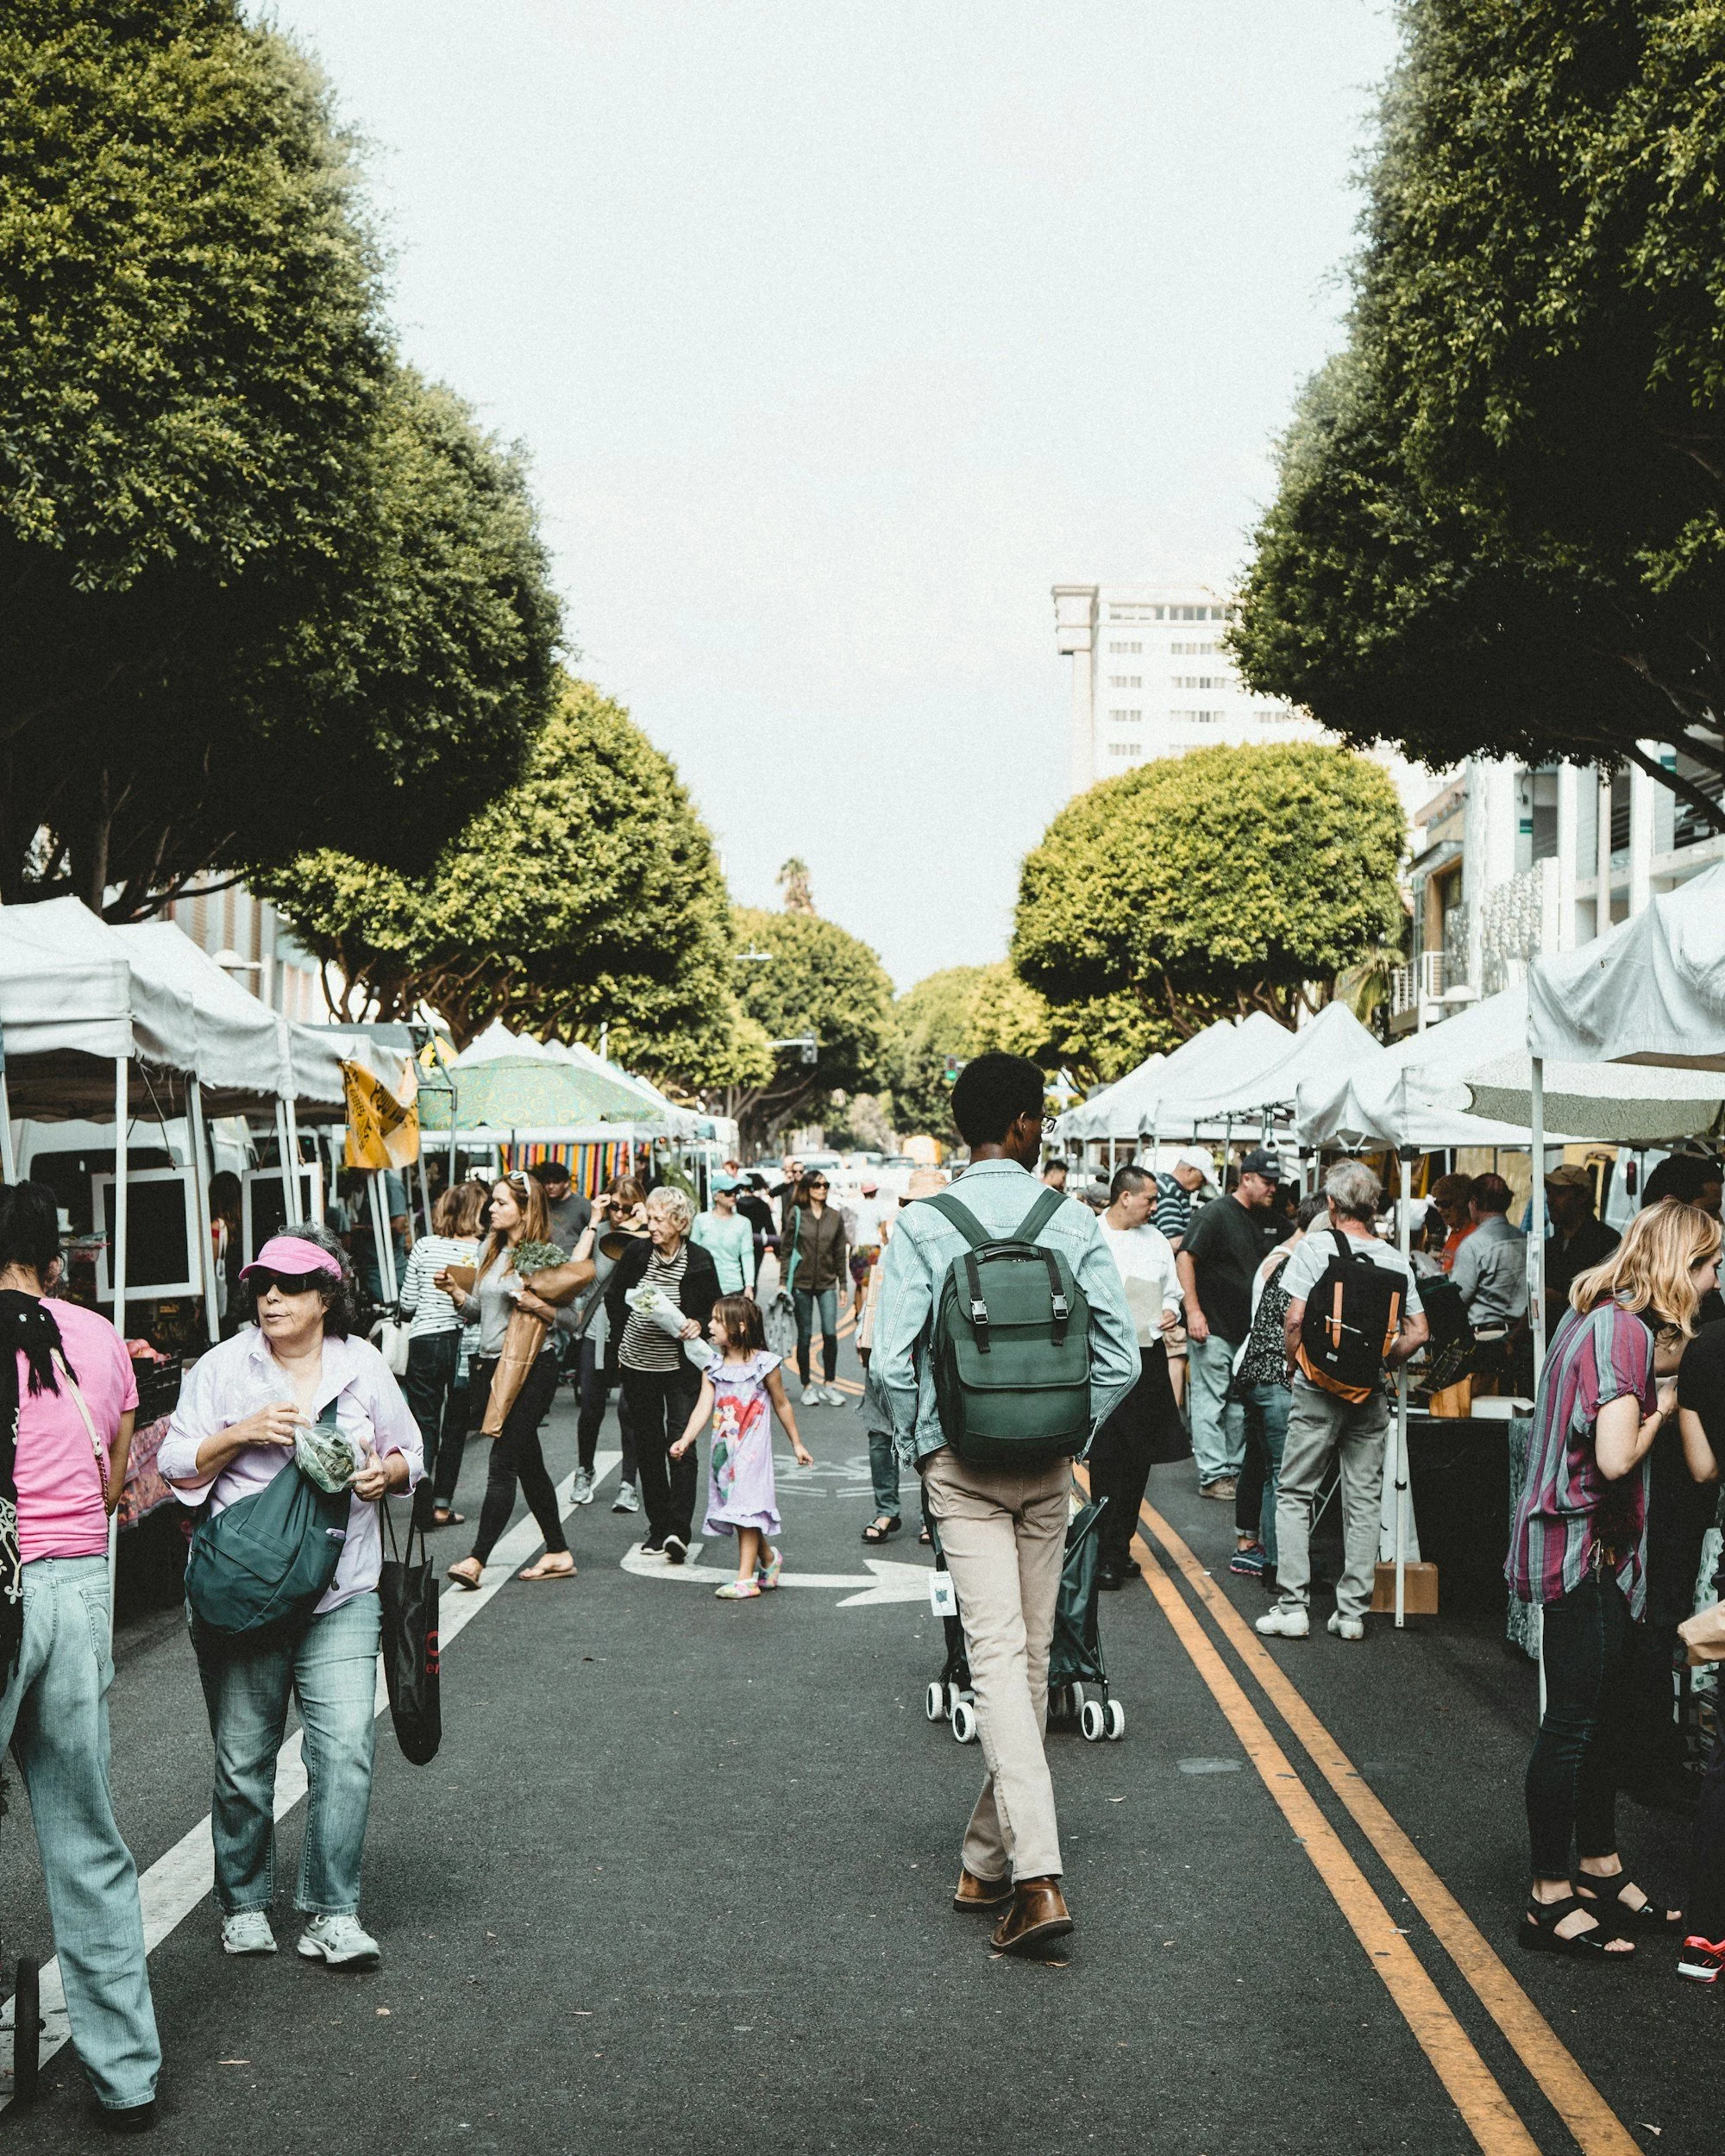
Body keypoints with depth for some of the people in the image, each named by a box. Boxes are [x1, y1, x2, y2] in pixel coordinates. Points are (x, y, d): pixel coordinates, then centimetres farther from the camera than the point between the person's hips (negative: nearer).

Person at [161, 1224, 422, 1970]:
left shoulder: (363, 1365, 6)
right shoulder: (222, 1367, 2)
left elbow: (410, 1455, 15)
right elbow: (176, 1468, 0)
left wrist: (385, 1471, -7)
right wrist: (242, 1433, -15)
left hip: (341, 1593, 1)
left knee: (345, 1750, -9)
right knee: (243, 1759, 7)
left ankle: (332, 1914, 1)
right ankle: (243, 1903, 26)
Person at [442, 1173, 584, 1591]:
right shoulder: (489, 1250, 12)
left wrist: (538, 1305, -24)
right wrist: (454, 1292, 1)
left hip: (531, 1367, -8)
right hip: (490, 1364, 8)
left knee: (503, 1463, -10)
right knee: (528, 1463, 13)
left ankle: (476, 1559, -12)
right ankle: (558, 1554, 21)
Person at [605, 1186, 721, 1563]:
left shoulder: (700, 1261, -7)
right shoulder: (636, 1253, -1)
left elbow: (715, 1308, 5)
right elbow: (613, 1299, 13)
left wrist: (698, 1324, -14)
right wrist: (623, 1340, 8)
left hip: (680, 1366, -3)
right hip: (637, 1365, 3)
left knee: (679, 1443, -12)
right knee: (647, 1444, 8)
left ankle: (679, 1530, -14)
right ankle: (658, 1527, 17)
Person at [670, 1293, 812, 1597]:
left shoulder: (764, 1364, -7)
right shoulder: (712, 1366, 3)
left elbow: (782, 1405, 4)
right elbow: (704, 1406, -5)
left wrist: (797, 1444, 11)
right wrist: (686, 1439, -20)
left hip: (752, 1449, -5)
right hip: (723, 1448, 5)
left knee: (747, 1509, -7)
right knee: (735, 1508, 10)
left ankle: (746, 1578, -4)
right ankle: (768, 1558, 32)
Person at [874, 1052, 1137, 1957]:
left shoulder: (922, 1224, -7)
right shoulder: (1073, 1221, -2)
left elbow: (893, 1358, -13)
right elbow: (1121, 1353, -4)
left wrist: (915, 1450, 3)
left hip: (960, 1460, -2)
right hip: (1047, 1468, 2)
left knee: (996, 1655, -6)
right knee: (1031, 1658, 13)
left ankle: (1037, 1876, -18)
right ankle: (986, 1863, 24)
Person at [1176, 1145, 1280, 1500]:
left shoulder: (1256, 1221, 15)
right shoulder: (1217, 1213, -11)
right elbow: (1185, 1257, -16)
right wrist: (1193, 1310, -21)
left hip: (1244, 1329, 9)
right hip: (1212, 1328, -9)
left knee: (1239, 1405, 12)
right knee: (1210, 1401, -3)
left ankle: (1234, 1469, 20)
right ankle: (1213, 1476, -1)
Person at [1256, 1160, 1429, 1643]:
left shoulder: (1316, 1246, -8)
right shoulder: (1394, 1258, 2)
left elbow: (1295, 1318, -14)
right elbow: (1417, 1333, 1)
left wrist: (1294, 1363, 1)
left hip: (1319, 1389, -3)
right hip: (1369, 1394, 3)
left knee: (1295, 1494, 6)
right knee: (1364, 1499, 9)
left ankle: (1292, 1607, 3)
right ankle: (1353, 1612, 11)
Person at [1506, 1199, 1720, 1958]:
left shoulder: (1597, 1317, 11)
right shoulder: (1626, 1331, -20)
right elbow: (1616, 1458, -28)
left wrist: (1661, 1380, 1)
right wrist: (1659, 1408, -11)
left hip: (1591, 1546, 10)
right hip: (1584, 1550, -10)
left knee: (1606, 1715, 19)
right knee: (1573, 1722, -2)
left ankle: (1600, 1868, 32)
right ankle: (1551, 1900, 8)